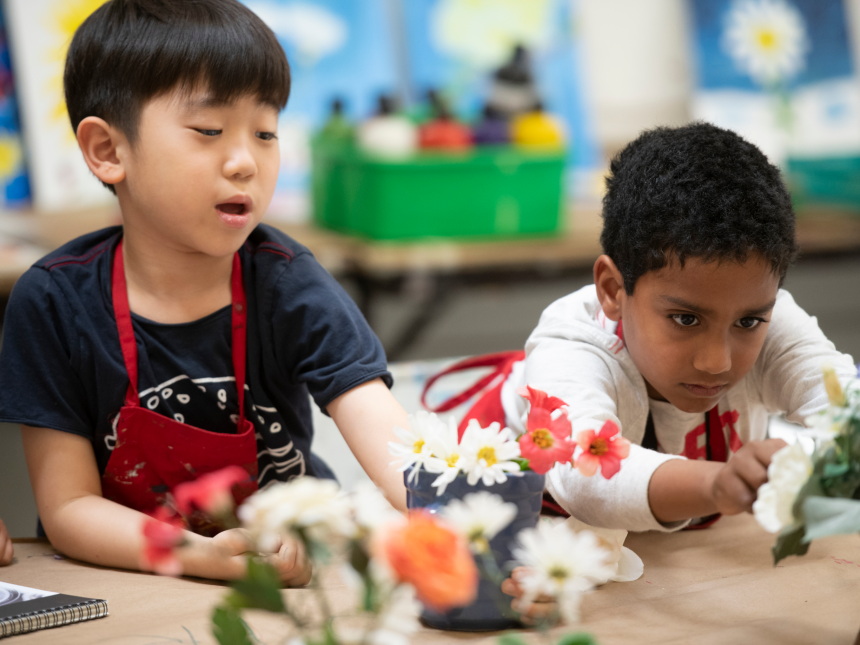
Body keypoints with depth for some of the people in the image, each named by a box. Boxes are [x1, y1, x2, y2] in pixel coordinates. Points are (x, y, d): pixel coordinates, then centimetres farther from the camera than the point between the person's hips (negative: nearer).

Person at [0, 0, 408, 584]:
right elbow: (68, 505, -10)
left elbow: (399, 449, -24)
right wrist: (202, 556, -28)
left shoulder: (287, 285, -13)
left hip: (295, 571, 1)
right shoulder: (55, 302, -12)